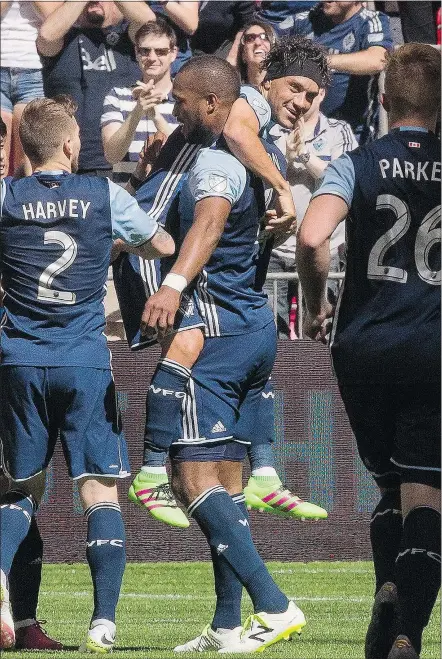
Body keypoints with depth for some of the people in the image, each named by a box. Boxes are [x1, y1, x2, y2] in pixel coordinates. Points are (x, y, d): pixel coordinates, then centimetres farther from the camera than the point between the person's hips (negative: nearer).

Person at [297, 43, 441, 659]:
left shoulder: (356, 165, 0)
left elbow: (312, 237, -17)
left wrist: (316, 304, 0)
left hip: (365, 348, 1)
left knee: (390, 485, 20)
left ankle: (388, 589, -4)